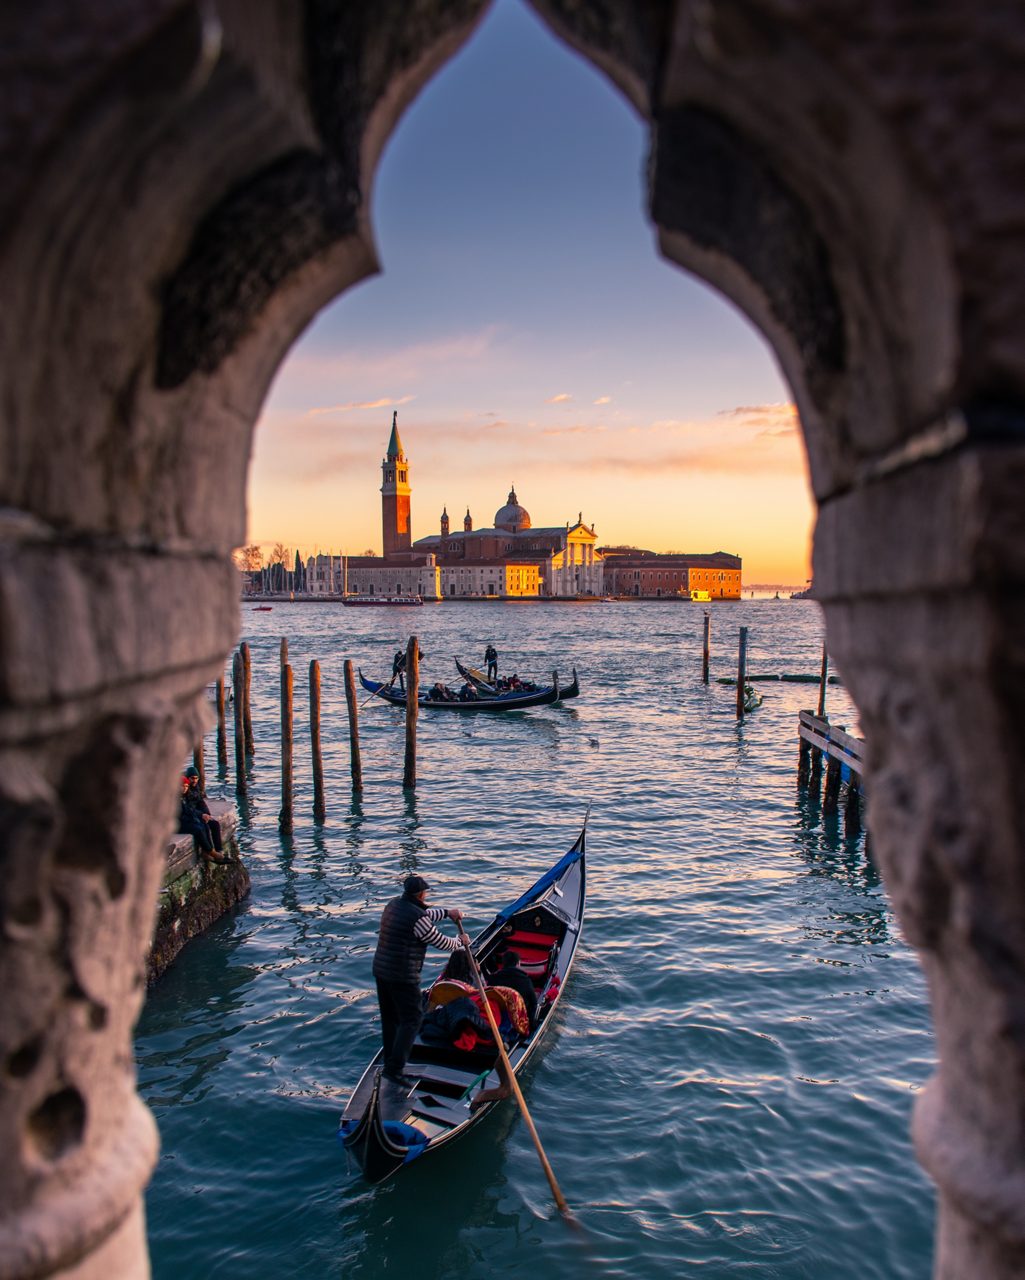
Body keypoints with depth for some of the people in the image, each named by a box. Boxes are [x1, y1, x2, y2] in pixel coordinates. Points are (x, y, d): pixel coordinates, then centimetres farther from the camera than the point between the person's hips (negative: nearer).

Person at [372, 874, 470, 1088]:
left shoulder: (393, 905, 7)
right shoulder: (416, 917, -20)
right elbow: (441, 943, -9)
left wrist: (447, 911, 21)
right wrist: (460, 941, 9)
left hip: (380, 970, 9)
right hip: (402, 977, -9)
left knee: (389, 1018, 18)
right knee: (411, 1019, 0)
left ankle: (390, 1064, 27)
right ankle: (394, 1069, -4)